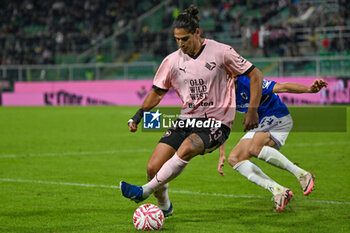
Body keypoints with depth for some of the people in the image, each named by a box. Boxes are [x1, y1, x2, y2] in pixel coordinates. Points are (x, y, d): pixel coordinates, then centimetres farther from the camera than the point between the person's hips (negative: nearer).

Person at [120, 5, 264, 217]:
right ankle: (164, 207, 20)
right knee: (153, 167, -9)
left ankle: (145, 191, -27)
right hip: (187, 120, 5)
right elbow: (157, 92, 16)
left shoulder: (221, 52, -8)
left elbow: (255, 75, -3)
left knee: (186, 149, -36)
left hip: (216, 121, -4)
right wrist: (139, 115, 1)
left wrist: (252, 111, -10)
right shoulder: (172, 61, 2)